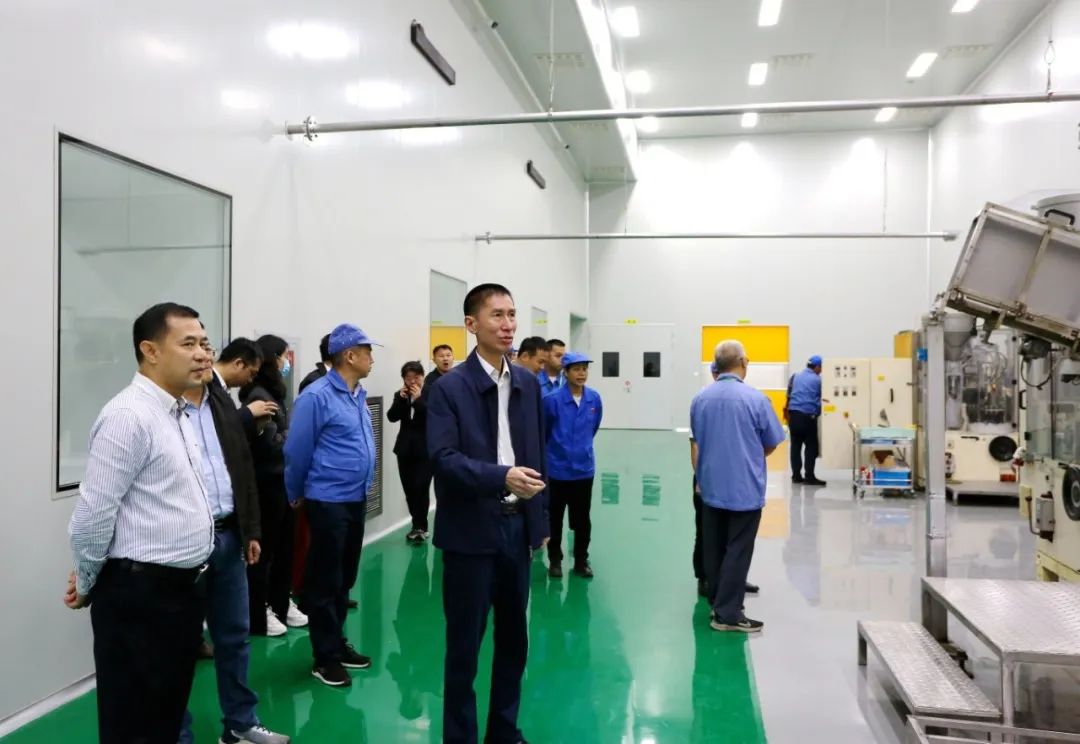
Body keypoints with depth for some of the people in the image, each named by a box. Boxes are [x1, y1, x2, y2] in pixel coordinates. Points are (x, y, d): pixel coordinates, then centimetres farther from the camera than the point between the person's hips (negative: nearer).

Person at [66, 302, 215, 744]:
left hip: (183, 586, 8)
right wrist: (88, 584, -4)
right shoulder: (129, 416, -18)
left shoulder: (176, 413, 11)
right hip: (140, 593, -8)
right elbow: (93, 514, -19)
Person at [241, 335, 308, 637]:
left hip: (282, 480, 9)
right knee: (264, 548, 2)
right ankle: (259, 615, 14)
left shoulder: (273, 392, 11)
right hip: (267, 483, -8)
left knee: (284, 546, 15)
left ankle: (280, 604, 28)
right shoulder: (257, 395, -16)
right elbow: (271, 444, -19)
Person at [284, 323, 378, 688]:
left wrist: (362, 490, 16)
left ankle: (338, 643, 30)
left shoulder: (360, 395, 8)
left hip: (356, 500, 8)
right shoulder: (317, 396, -15)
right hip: (328, 501, -7)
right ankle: (325, 656, 15)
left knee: (346, 579, 16)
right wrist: (296, 495, 1)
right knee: (325, 582, 4)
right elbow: (297, 452, -10)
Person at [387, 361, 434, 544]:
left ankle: (420, 527, 1)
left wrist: (418, 399, -21)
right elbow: (392, 417, -3)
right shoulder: (400, 395, 9)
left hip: (425, 449, -4)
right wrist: (401, 398, -14)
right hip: (405, 449, 5)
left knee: (421, 488, -10)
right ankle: (418, 525, 20)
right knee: (409, 489, 7)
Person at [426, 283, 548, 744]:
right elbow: (442, 458, -18)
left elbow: (537, 454, 11)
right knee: (465, 643, 7)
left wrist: (540, 518, 11)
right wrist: (501, 477, -30)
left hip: (517, 526, 5)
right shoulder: (450, 387, -9)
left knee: (514, 637, 16)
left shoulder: (528, 384, 8)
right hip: (471, 530, -5)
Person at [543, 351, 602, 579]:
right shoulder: (552, 400, -17)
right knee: (555, 518, 11)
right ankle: (555, 560, 26)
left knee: (582, 519, 13)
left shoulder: (594, 398, -5)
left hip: (584, 468, 3)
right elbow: (542, 430, -1)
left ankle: (581, 560, 28)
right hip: (557, 468, -3)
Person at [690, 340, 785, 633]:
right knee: (737, 552, 2)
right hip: (745, 488, -5)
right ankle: (728, 613, 5)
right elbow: (772, 444, -4)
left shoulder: (700, 399, 0)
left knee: (714, 549, 13)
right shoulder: (755, 398, -15)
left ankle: (718, 604, 25)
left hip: (711, 486, 5)